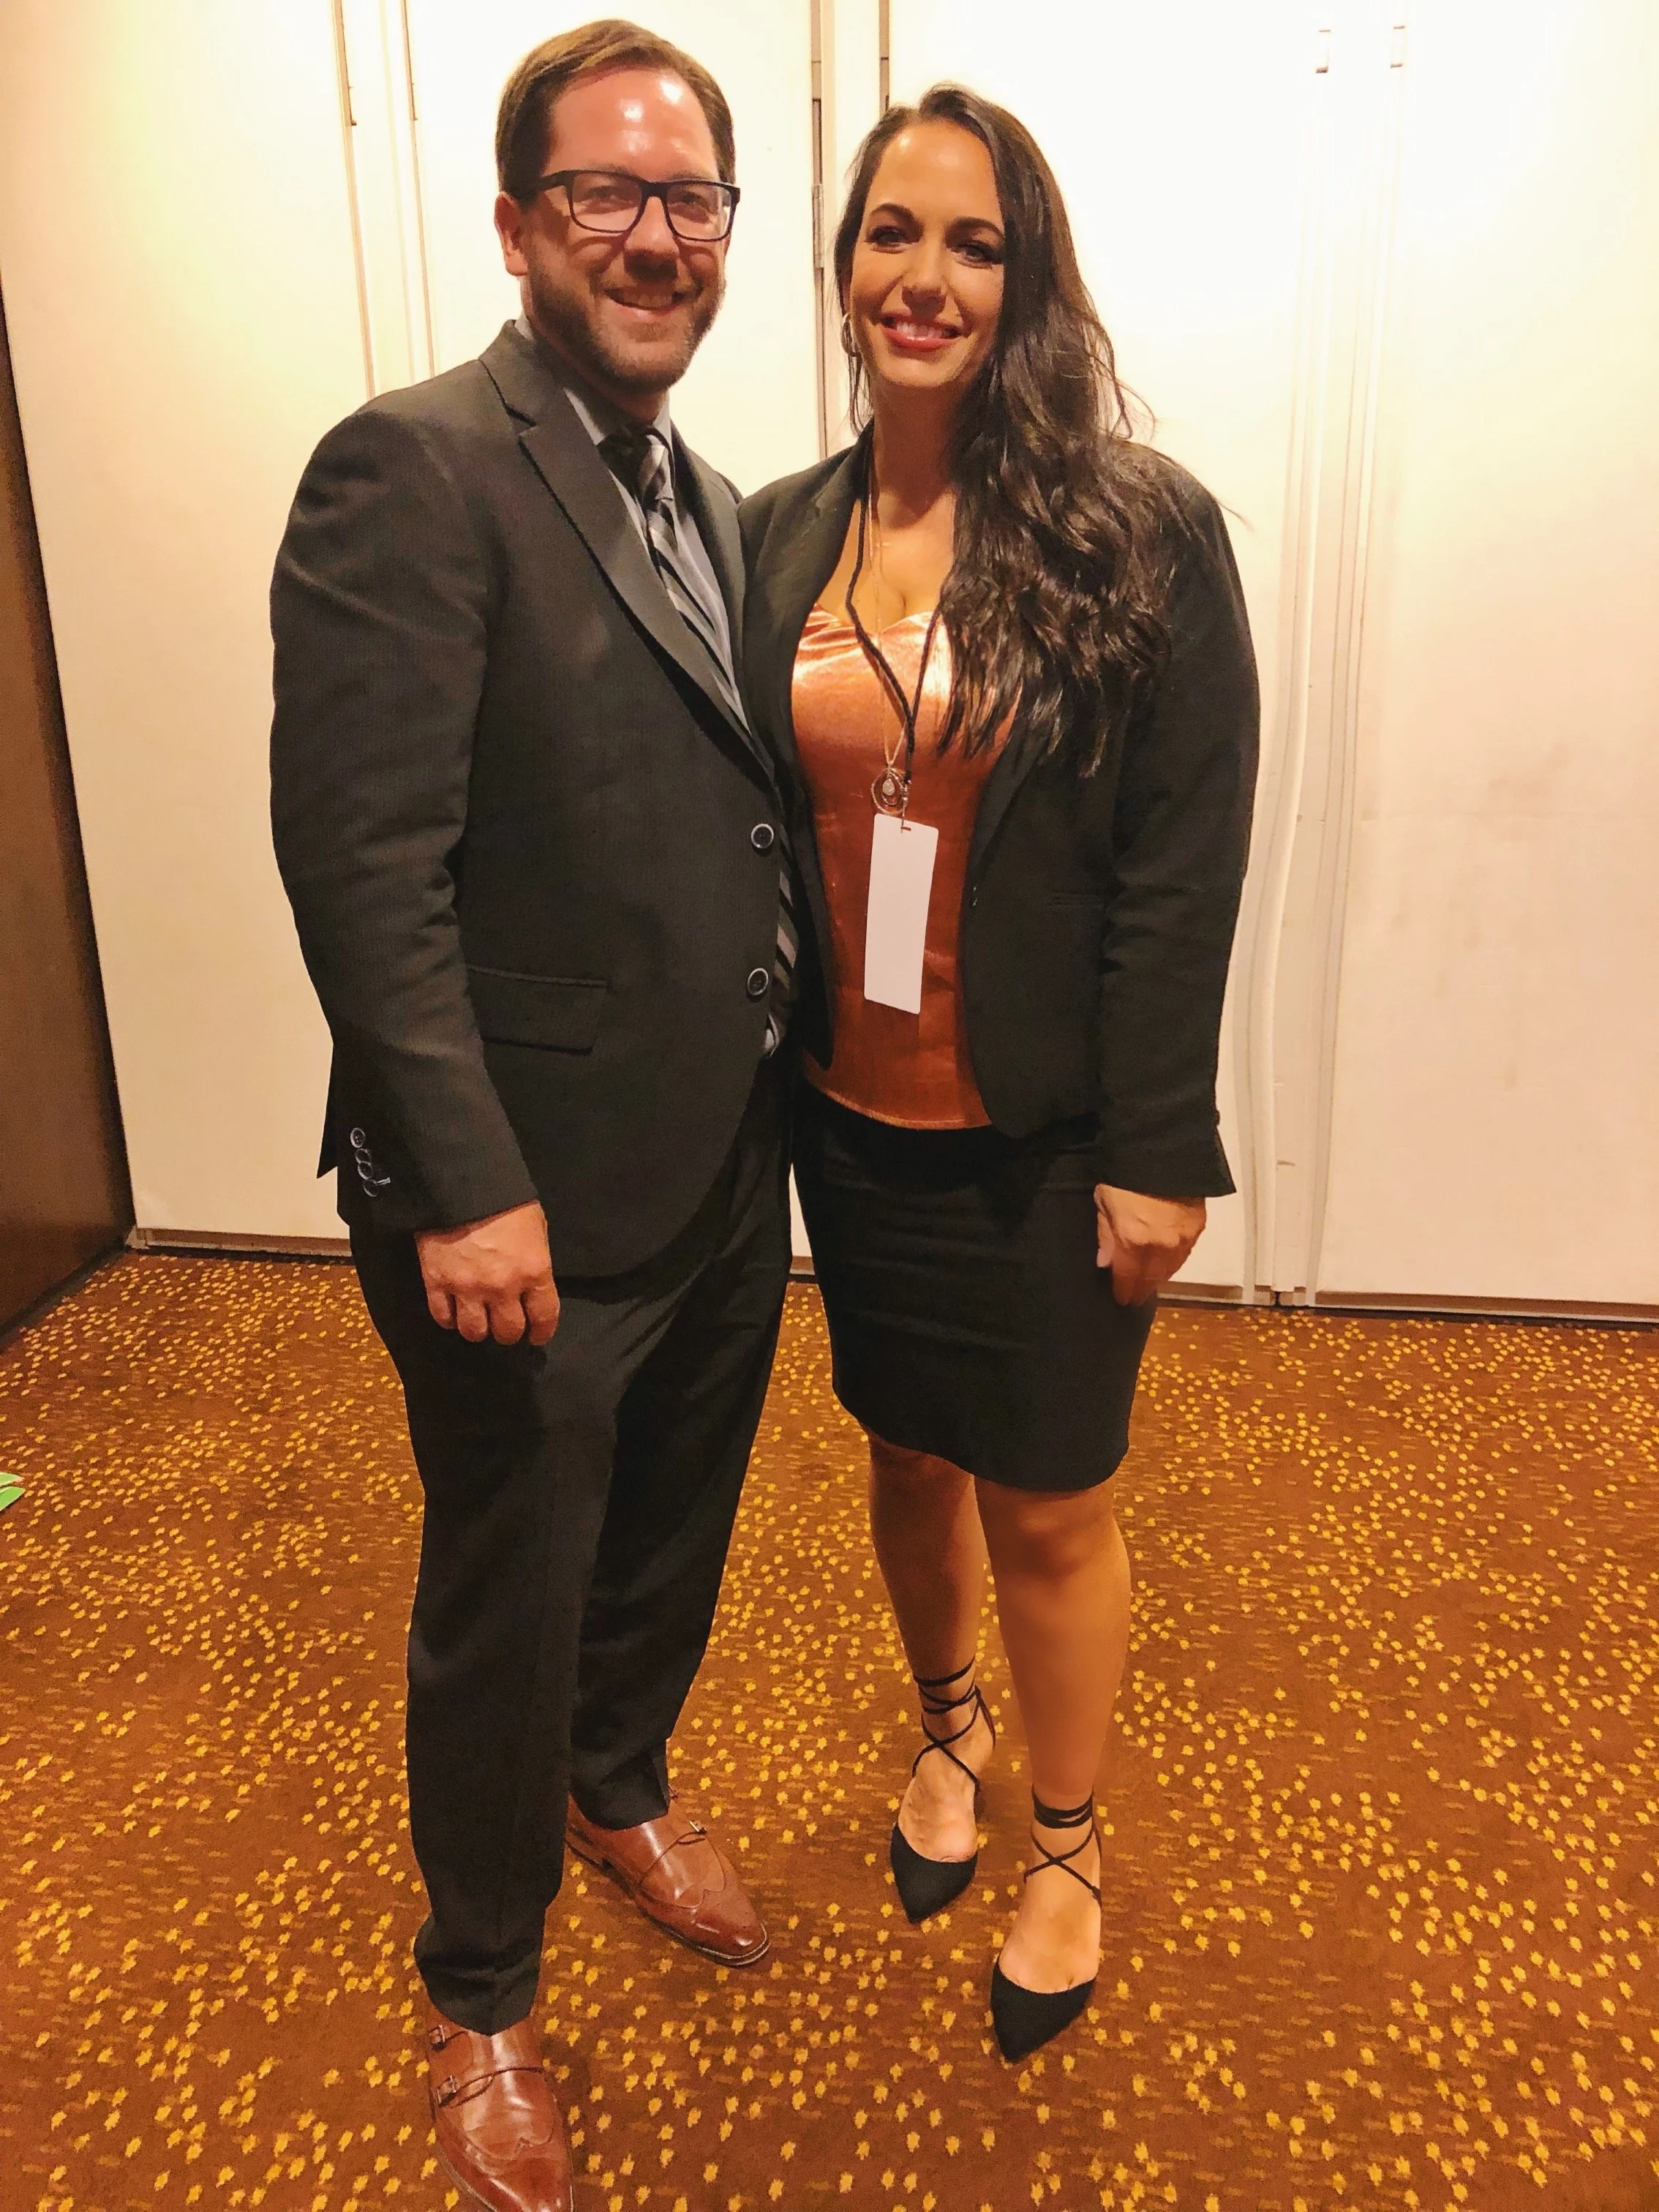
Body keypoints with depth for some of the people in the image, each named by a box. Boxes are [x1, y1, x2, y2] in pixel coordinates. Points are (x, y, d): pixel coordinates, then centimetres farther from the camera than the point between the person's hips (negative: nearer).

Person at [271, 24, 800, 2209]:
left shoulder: (710, 505, 11)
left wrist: (779, 1106, 10)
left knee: (672, 1540, 25)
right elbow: (363, 866, -20)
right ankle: (481, 1999, 39)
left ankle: (622, 1786, 55)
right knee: (509, 1608, 12)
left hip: (726, 1175, 8)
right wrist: (470, 1188, -22)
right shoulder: (410, 471, -14)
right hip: (534, 1208, -7)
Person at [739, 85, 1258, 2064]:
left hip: (1045, 1138, -3)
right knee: (909, 1458, 21)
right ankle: (947, 1731, 50)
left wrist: (1154, 1151, -13)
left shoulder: (1141, 532, -10)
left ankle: (1066, 1847, 38)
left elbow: (1185, 861, -11)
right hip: (852, 1121, 4)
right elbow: (758, 831, 5)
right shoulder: (784, 537, 2)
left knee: (1047, 1506, 11)